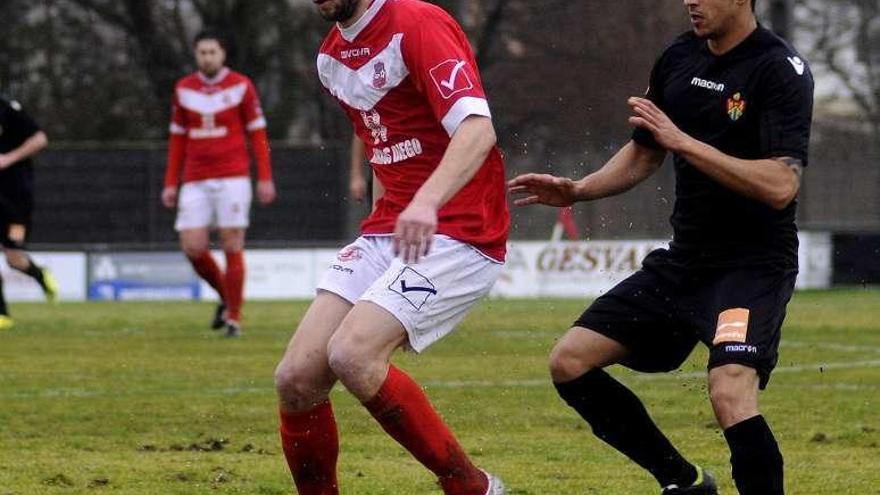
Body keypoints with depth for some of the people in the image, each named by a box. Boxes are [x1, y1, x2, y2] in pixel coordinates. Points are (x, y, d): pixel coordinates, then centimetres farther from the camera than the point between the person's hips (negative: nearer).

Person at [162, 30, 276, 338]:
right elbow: (177, 139, 16)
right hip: (196, 182, 3)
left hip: (232, 178, -3)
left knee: (232, 246, -6)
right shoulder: (183, 89, 10)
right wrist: (171, 183, 12)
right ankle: (225, 296, 19)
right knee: (193, 248, -6)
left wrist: (265, 178, -5)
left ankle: (234, 317, 3)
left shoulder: (241, 86, 0)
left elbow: (257, 134, 2)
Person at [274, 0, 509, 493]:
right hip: (386, 233, 8)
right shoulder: (332, 56, 13)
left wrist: (427, 201, -42)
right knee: (296, 378, -6)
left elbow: (478, 129, -27)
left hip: (457, 233, -8)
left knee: (351, 355, -25)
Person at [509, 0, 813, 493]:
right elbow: (644, 154, 22)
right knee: (570, 362, 2)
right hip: (683, 261, 8)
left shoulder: (780, 69, -15)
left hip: (754, 266, -8)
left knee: (730, 392, -30)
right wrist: (576, 190, 6)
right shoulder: (679, 58, 7)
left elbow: (780, 185, -26)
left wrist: (683, 141, -25)